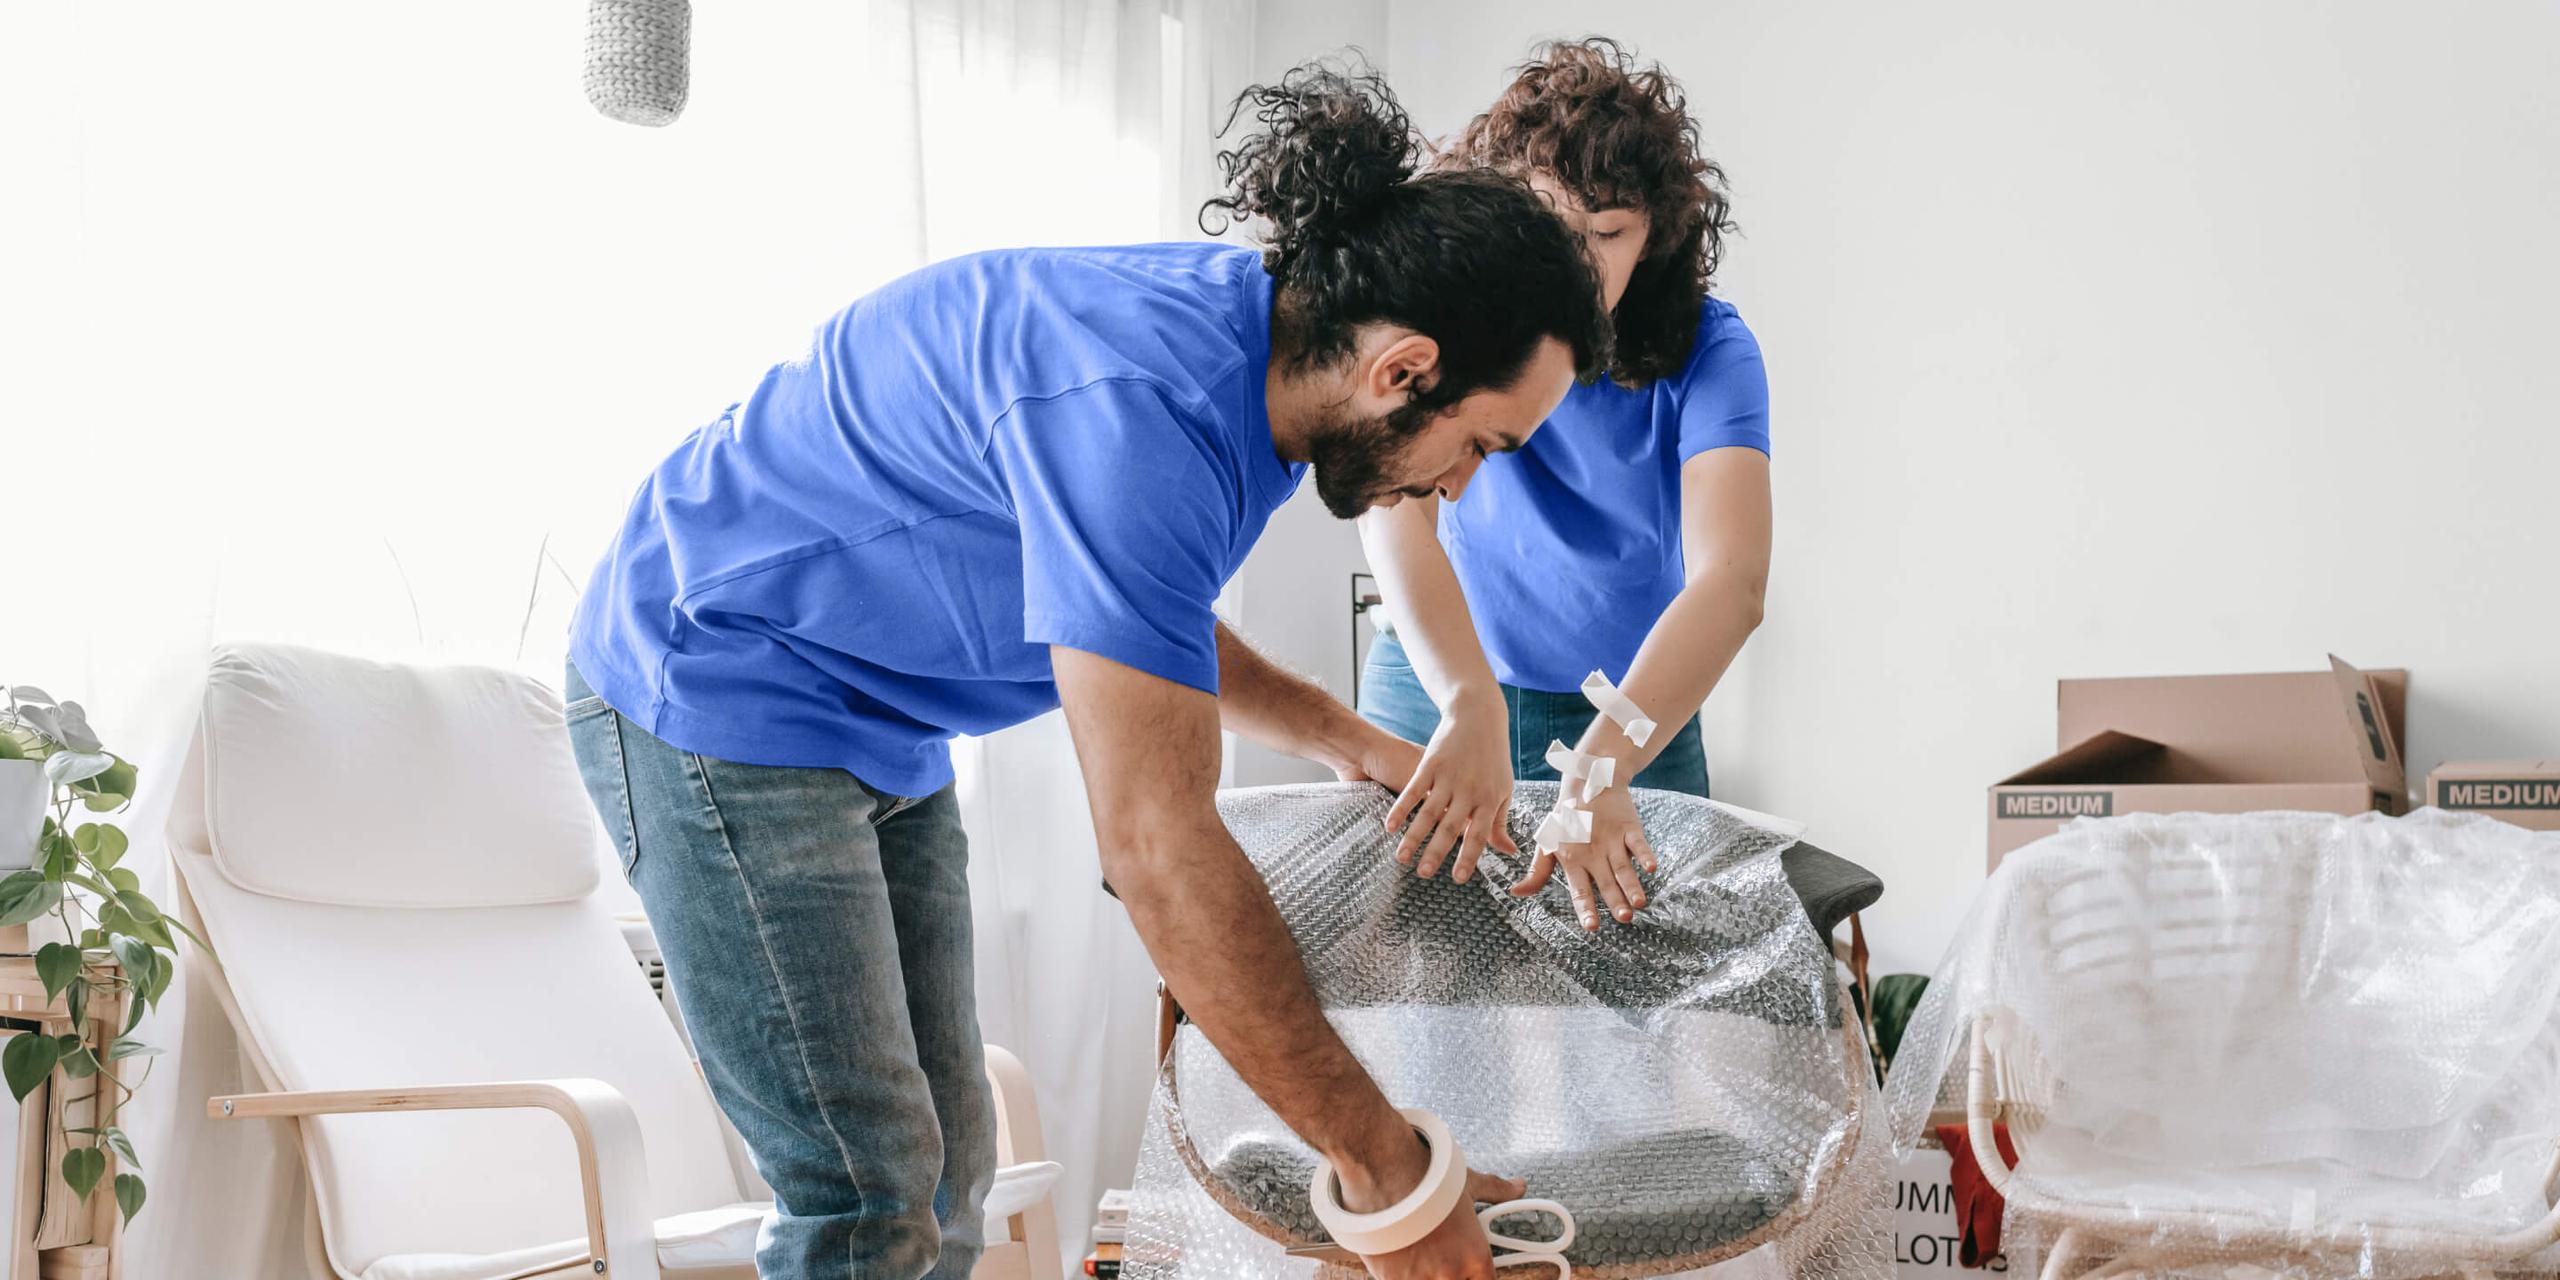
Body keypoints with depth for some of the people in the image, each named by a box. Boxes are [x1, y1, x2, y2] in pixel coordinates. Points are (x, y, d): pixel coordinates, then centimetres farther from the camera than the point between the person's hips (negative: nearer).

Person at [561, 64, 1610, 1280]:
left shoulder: (1250, 329, -3)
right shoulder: (1141, 406, -33)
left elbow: (1143, 617, 19)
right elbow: (1158, 848, -35)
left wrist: (1349, 741, 12)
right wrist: (1381, 1165, -30)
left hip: (878, 724, 10)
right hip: (717, 691, -10)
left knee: (945, 1160, 11)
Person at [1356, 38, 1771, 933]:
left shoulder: (1708, 351, -16)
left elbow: (1731, 583, -30)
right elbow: (1392, 503, -32)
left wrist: (1599, 767, -46)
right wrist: (1470, 704, -49)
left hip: (1635, 713, 0)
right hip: (1431, 692, 0)